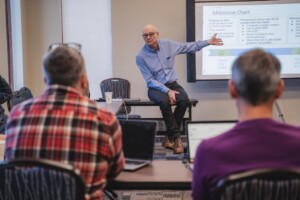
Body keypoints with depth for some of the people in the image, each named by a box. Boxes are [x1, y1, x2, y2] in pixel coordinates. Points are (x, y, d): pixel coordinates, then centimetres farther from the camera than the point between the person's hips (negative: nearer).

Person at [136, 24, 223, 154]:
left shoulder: (168, 44, 1)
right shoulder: (141, 56, -9)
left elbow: (188, 47, 15)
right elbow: (150, 80, -11)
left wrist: (208, 42, 12)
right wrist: (167, 91, -22)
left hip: (172, 84, 3)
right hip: (156, 87, -3)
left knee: (184, 100, -28)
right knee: (164, 101, -37)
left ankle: (169, 137, -16)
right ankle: (176, 137, -24)